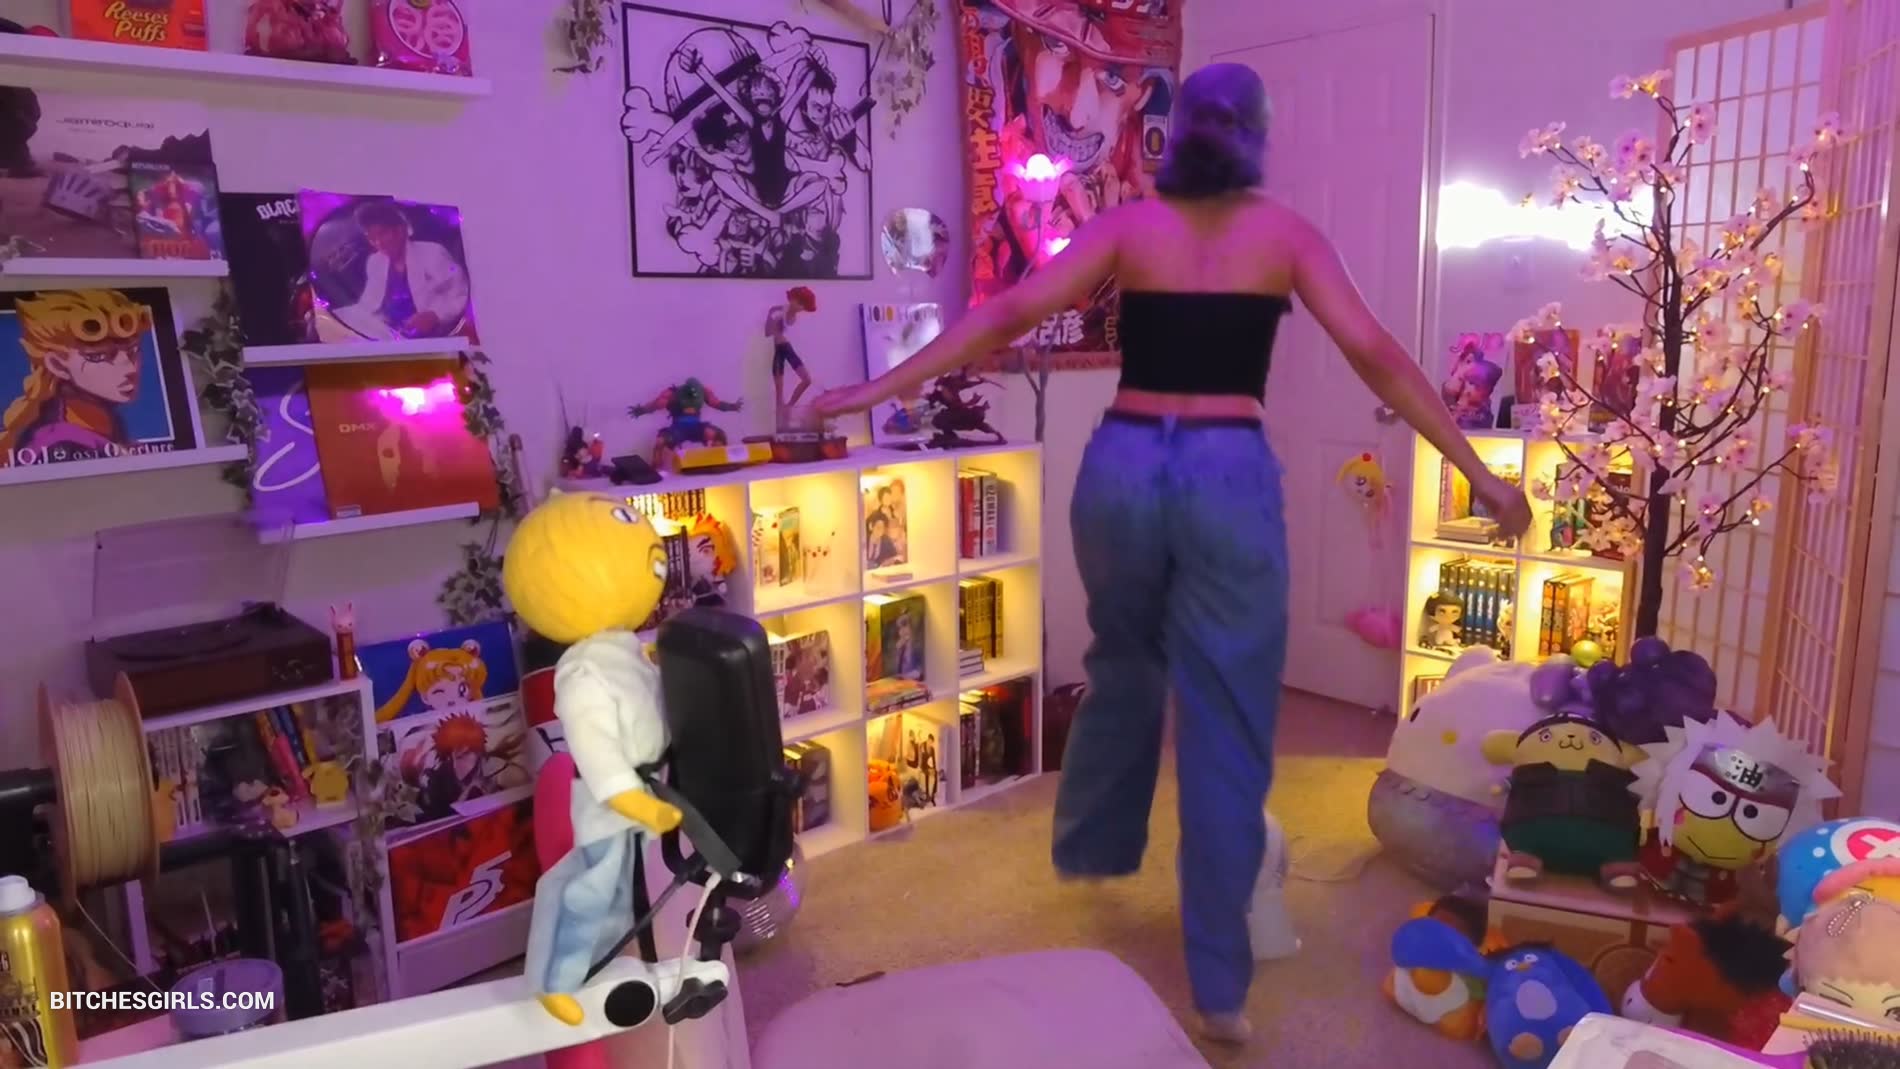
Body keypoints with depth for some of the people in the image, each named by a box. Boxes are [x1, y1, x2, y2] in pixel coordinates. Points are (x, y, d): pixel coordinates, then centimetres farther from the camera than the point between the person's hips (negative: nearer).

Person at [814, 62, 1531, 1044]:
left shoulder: (1128, 225, 6)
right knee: (1226, 721, 3)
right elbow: (1375, 355, -2)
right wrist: (1479, 474, 1)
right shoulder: (1283, 234, 5)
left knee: (1122, 667, 26)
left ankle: (1091, 846, 45)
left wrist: (880, 388, -1)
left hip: (1122, 466, 2)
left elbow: (1007, 315, -3)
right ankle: (1218, 983, 10)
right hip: (1230, 475, -2)